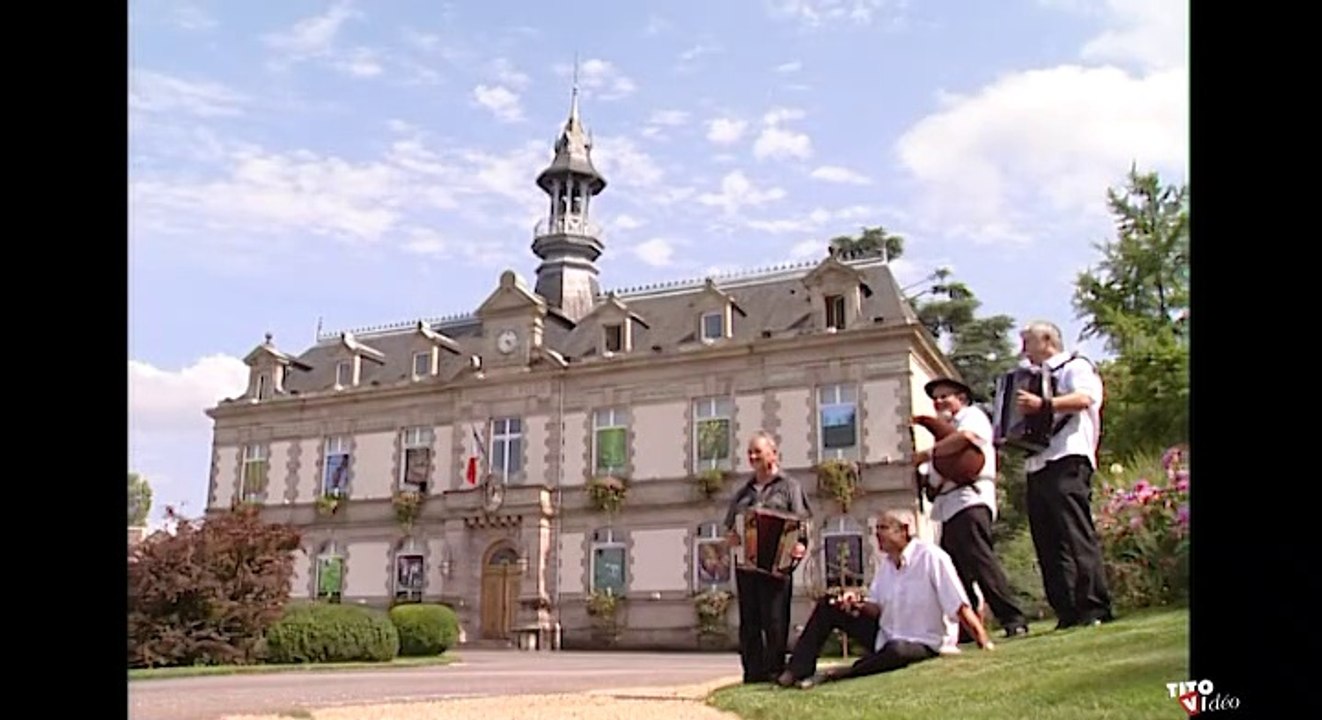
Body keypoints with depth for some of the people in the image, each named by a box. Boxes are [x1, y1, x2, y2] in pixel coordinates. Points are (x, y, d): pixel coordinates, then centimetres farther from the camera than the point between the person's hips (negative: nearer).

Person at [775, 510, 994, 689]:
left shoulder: (931, 557, -20)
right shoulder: (885, 561, 3)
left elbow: (960, 606, -23)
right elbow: (877, 608, 7)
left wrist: (985, 643, -26)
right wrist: (858, 604, -14)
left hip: (925, 646, -7)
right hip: (886, 637, 7)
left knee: (897, 651, -43)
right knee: (828, 606, -1)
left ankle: (838, 675, -23)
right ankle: (800, 670, -5)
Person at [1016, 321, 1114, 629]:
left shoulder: (1075, 366, 6)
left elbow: (1084, 398, -15)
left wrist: (1043, 404, -29)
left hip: (1067, 462, -9)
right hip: (1037, 466, 9)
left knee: (1077, 536, -14)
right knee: (1048, 543, 3)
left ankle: (1096, 608, -13)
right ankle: (1069, 612, 4)